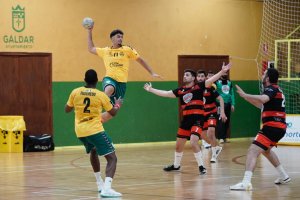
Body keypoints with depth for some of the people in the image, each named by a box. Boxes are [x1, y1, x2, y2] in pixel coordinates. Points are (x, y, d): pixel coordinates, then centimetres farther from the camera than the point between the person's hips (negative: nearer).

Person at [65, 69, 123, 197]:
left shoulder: (75, 92, 1)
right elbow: (113, 113, 7)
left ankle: (100, 183, 38)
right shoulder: (101, 95, -5)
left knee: (93, 152, 33)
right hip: (95, 130, -5)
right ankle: (106, 188, -26)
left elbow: (67, 110, 14)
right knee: (112, 158, -4)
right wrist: (118, 105, 27)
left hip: (80, 131, 5)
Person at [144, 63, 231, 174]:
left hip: (197, 118, -6)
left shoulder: (199, 87, -3)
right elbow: (165, 93, 17)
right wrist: (151, 89, 20)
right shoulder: (180, 90, 11)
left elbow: (211, 80, -14)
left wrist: (222, 71, -26)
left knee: (193, 142, -22)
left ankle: (201, 166, -7)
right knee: (179, 144, 15)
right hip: (186, 119, 6)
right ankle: (176, 165, 37)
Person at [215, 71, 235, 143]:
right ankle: (221, 138, -9)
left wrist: (232, 104, 7)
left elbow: (232, 93, 13)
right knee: (220, 121, -11)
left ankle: (225, 137, 17)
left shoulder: (229, 82, 11)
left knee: (227, 121, 8)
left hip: (228, 104, 5)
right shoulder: (217, 82, -5)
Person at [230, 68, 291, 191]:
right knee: (266, 150, 33)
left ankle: (246, 183, -34)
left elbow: (263, 99, -32)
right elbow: (262, 105, 29)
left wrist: (244, 95, -26)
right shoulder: (276, 90, 21)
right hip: (279, 127, 10)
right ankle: (284, 176, 36)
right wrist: (246, 97, 23)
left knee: (253, 151, -19)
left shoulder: (271, 89, -9)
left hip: (272, 126, -10)